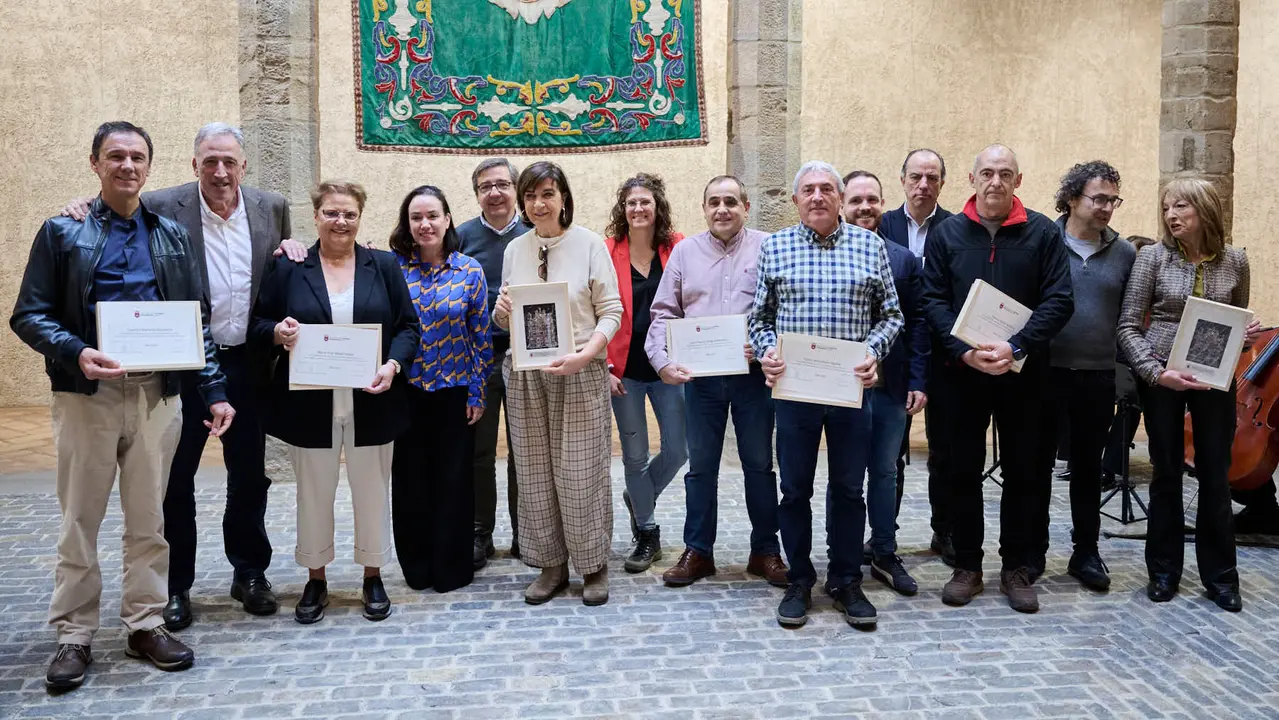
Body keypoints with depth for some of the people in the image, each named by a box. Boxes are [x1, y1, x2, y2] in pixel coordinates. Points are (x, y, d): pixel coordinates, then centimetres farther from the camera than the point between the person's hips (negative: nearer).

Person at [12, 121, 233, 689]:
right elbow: (28, 315, -2)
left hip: (158, 393, 2)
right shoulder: (62, 231, 2)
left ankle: (146, 625, 20)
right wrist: (76, 353, -20)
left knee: (149, 518, 9)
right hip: (87, 393, -2)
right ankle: (74, 635, 17)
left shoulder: (171, 235, 10)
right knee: (80, 519, 6)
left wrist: (214, 391, 3)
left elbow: (195, 320, 10)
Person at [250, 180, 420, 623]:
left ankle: (373, 577, 24)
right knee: (313, 494, 9)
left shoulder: (384, 266, 6)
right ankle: (315, 580, 25)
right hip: (310, 405, 0)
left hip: (370, 402, 1)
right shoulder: (287, 268, 4)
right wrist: (278, 332, -18)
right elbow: (257, 326, 4)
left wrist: (393, 364, -13)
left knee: (372, 491, 8)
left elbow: (408, 326, 4)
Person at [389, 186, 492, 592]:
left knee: (453, 478, 5)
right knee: (410, 478, 8)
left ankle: (453, 567, 18)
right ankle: (417, 566, 23)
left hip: (454, 391, 0)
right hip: (406, 390, 1)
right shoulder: (392, 266, -2)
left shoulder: (470, 270, -1)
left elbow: (481, 335, 0)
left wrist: (477, 393, -2)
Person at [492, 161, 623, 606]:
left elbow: (611, 311, -4)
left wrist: (586, 354, -19)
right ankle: (551, 565, 21)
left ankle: (593, 565, 16)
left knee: (581, 470, -1)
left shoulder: (589, 244, -2)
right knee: (534, 472, 7)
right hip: (526, 375, 4)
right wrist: (501, 312, -7)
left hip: (580, 374, -3)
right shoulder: (515, 250, 9)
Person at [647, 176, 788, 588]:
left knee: (759, 465, 8)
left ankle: (765, 551, 20)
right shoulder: (685, 252, 7)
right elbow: (664, 313, 6)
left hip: (753, 374, -2)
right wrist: (662, 360, -8)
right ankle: (697, 551, 20)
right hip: (700, 375, 2)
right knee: (701, 466, 9)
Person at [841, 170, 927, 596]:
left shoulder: (903, 259, 7)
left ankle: (884, 555, 23)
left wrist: (918, 381, -1)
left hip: (893, 385, 3)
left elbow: (917, 322, 5)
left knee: (887, 471, 11)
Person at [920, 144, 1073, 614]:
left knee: (1024, 472, 7)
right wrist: (964, 350, -16)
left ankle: (1018, 569, 19)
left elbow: (1058, 301, -6)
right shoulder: (946, 234, 4)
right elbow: (933, 301, -1)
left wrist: (1015, 348, -18)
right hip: (963, 371, 1)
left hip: (1022, 373, 0)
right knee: (963, 471, 7)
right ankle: (967, 566, 19)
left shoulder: (1042, 233, 0)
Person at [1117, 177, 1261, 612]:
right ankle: (1164, 570, 20)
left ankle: (1220, 576, 19)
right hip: (1161, 377, -1)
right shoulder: (1154, 257, -6)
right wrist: (1157, 372, -18)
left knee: (1216, 475, 5)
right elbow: (1128, 326, -7)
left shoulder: (1235, 261, 1)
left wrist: (1246, 337, -9)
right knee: (1167, 473, 8)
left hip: (1215, 379, 1)